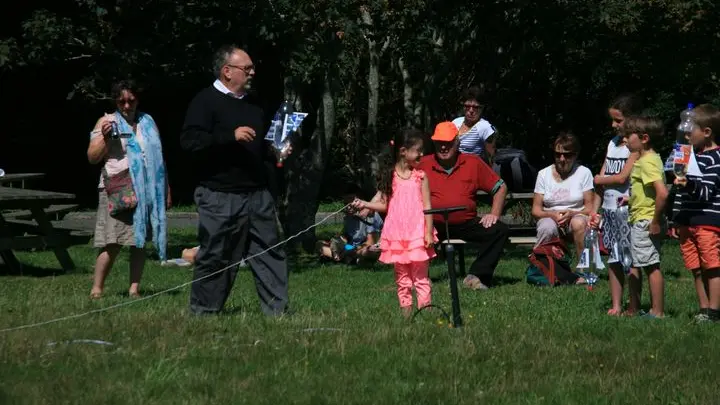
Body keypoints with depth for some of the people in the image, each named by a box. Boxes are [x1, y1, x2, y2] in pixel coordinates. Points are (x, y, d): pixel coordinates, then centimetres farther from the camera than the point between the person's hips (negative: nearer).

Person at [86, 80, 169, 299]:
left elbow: (159, 158, 21)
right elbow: (92, 157, -1)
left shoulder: (148, 122, 16)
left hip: (146, 191, 4)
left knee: (140, 242, 3)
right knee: (113, 243, -11)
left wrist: (166, 189, 19)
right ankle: (97, 289, -5)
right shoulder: (107, 122, 5)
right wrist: (104, 137, -17)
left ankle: (134, 289, 7)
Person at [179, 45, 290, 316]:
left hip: (257, 195, 7)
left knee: (270, 252, 3)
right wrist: (231, 136, -24)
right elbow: (190, 141, -18)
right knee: (216, 257, -1)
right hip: (220, 199, -7)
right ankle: (203, 314, 10)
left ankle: (277, 310, 6)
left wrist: (275, 153, 11)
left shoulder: (252, 105, 19)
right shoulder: (206, 101, -6)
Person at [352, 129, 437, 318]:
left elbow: (427, 207, -1)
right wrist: (365, 204, -4)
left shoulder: (420, 177, 0)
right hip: (397, 235, 2)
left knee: (420, 276, -2)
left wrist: (429, 233, -7)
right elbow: (385, 205, 10)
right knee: (402, 278, 8)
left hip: (417, 233, -2)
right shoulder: (390, 176, 4)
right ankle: (406, 312, 13)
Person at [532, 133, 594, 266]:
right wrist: (552, 214, -17)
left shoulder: (584, 173, 2)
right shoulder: (544, 174, 6)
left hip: (576, 216, -1)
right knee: (547, 227, -36)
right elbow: (536, 210, 4)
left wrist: (572, 213, -20)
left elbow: (590, 208, -1)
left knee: (579, 223, -37)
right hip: (550, 218, 1)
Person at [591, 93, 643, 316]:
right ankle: (616, 306, 13)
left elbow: (622, 177, -15)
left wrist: (599, 179, 2)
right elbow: (602, 177, 13)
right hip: (609, 210, 8)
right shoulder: (613, 143, 14)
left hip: (627, 210, -7)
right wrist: (594, 210, 9)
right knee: (614, 260, 9)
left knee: (631, 260, -4)